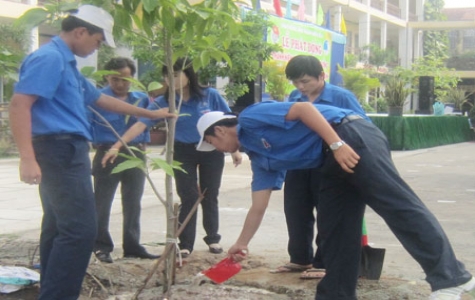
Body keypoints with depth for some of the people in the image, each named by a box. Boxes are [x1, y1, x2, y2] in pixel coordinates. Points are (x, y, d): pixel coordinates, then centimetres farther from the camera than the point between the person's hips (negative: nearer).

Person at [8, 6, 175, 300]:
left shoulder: (67, 63, 21)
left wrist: (151, 114, 38)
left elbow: (103, 99, 32)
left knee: (59, 228, 12)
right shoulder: (49, 58, -11)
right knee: (80, 229, -14)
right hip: (61, 150, -11)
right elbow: (19, 104, -21)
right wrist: (28, 158, -29)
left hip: (66, 151, 11)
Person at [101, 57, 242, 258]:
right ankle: (185, 244, 5)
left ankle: (213, 238, 24)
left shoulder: (210, 95, -10)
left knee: (209, 197, 8)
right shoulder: (163, 102, -9)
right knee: (188, 198, -4)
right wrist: (117, 146, -26)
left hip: (211, 151, 0)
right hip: (183, 153, 0)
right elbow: (141, 124, -17)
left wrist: (234, 149, 0)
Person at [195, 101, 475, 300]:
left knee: (398, 204, -15)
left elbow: (303, 108, -13)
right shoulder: (260, 158, 23)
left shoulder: (251, 117, -1)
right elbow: (258, 207, 27)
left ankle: (451, 277, -18)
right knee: (335, 229, 9)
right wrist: (242, 243, 34)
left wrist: (337, 144, -22)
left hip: (350, 136, -10)